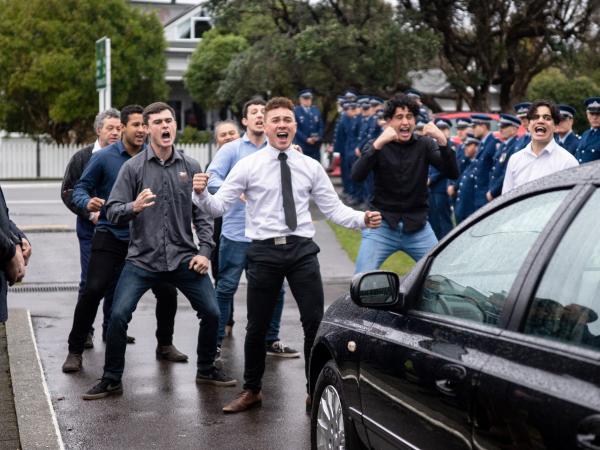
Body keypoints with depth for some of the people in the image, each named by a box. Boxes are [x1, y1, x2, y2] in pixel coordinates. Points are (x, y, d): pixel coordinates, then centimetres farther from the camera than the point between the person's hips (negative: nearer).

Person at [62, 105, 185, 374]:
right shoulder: (105, 157, -6)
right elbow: (80, 189, -3)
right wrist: (88, 202, -23)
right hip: (111, 236, -3)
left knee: (167, 291, 1)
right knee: (93, 291, -13)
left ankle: (165, 345, 24)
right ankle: (75, 351, 3)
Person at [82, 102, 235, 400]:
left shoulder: (190, 167, 5)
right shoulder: (133, 167, -2)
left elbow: (202, 213, 8)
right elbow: (112, 212, -5)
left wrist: (204, 251, -1)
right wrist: (134, 207, -26)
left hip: (184, 258, 2)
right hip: (142, 258, -2)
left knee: (211, 313, 1)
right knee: (118, 315, -12)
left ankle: (206, 371, 25)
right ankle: (111, 380, 6)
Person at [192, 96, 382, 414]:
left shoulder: (311, 167, 6)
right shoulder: (248, 166, 0)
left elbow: (333, 209, 5)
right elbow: (219, 206, -5)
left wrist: (362, 219, -12)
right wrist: (201, 194, -25)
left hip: (302, 249, 1)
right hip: (264, 251, -1)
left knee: (315, 322, 1)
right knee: (257, 327, 9)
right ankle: (252, 390, 30)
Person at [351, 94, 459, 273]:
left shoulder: (425, 144, 1)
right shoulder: (378, 146, -3)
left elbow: (452, 173, -10)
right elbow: (357, 176, -19)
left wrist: (443, 141, -27)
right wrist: (377, 145, -33)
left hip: (417, 226, 2)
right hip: (382, 225, -2)